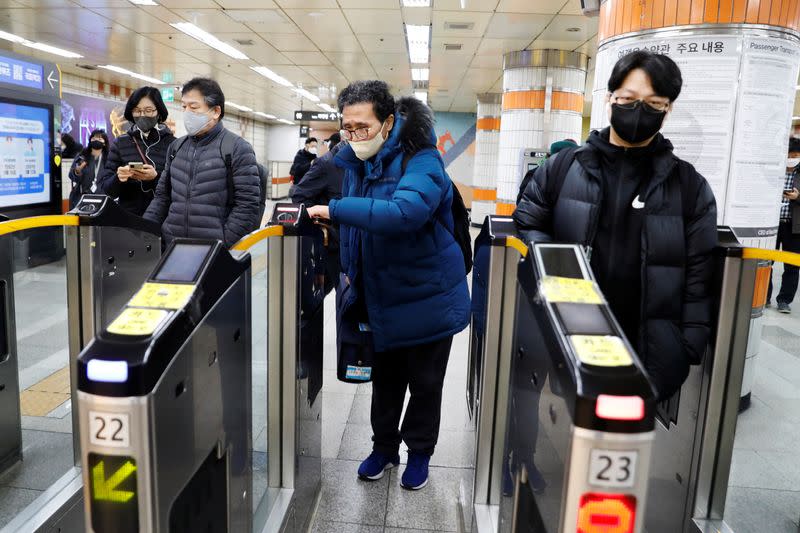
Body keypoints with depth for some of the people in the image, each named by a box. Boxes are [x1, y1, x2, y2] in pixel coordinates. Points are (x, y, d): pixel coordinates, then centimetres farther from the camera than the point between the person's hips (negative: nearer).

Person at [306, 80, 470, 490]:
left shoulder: (421, 161, -21)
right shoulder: (354, 160, 0)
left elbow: (405, 212, -41)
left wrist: (335, 210, -37)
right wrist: (349, 269, 12)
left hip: (426, 296, -5)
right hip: (379, 296, 6)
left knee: (425, 381, 12)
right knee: (385, 378, 19)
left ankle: (420, 453, 34)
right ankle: (384, 447, 39)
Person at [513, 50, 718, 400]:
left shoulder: (690, 186, 2)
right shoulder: (562, 168, 2)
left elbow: (697, 280, 1)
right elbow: (527, 227, 8)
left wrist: (688, 356, -4)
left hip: (648, 355, 0)